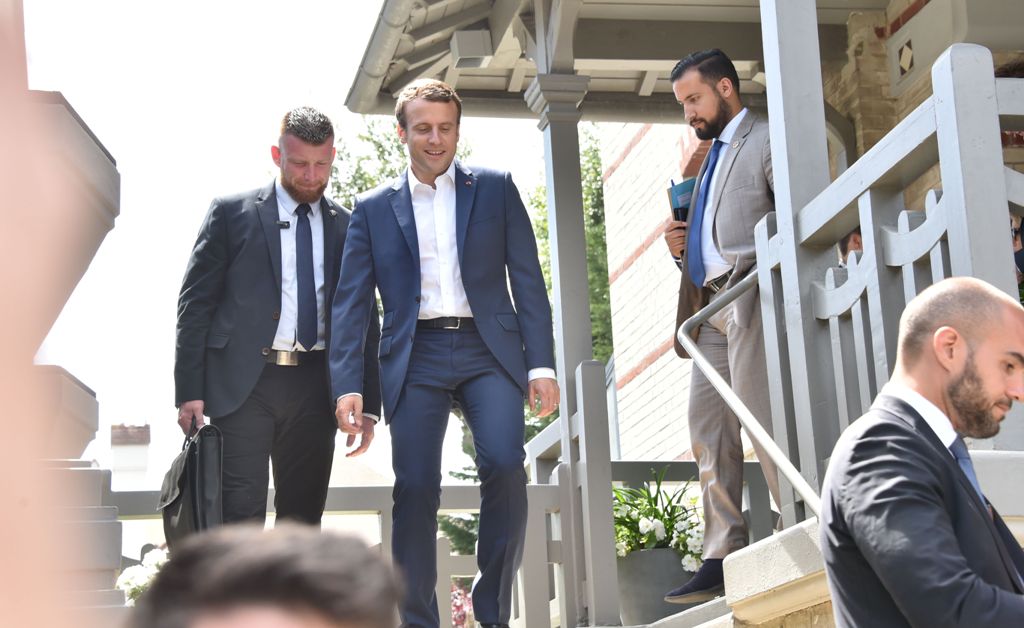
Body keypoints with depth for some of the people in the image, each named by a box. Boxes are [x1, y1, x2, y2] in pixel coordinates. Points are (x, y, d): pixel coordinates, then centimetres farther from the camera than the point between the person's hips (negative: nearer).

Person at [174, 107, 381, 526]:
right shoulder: (232, 213, 4)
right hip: (243, 383, -3)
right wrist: (189, 392, -6)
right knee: (241, 515, -9)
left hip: (314, 391, 3)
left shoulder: (347, 228, 12)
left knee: (304, 517, 7)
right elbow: (195, 303, 2)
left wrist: (368, 404, 8)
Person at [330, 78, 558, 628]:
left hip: (487, 349, -1)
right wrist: (347, 386, -3)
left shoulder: (495, 189, 12)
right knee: (415, 489, -7)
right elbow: (350, 303, 9)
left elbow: (528, 280, 8)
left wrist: (541, 364, -1)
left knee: (504, 465, -20)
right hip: (415, 357, 1)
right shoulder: (374, 208, 13)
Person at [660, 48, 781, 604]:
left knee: (766, 425, -13)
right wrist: (681, 249, 8)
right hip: (709, 309, 9)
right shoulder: (712, 157, 25)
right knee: (709, 438, 5)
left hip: (749, 302, -9)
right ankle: (720, 562, 7)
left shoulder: (767, 141, 0)